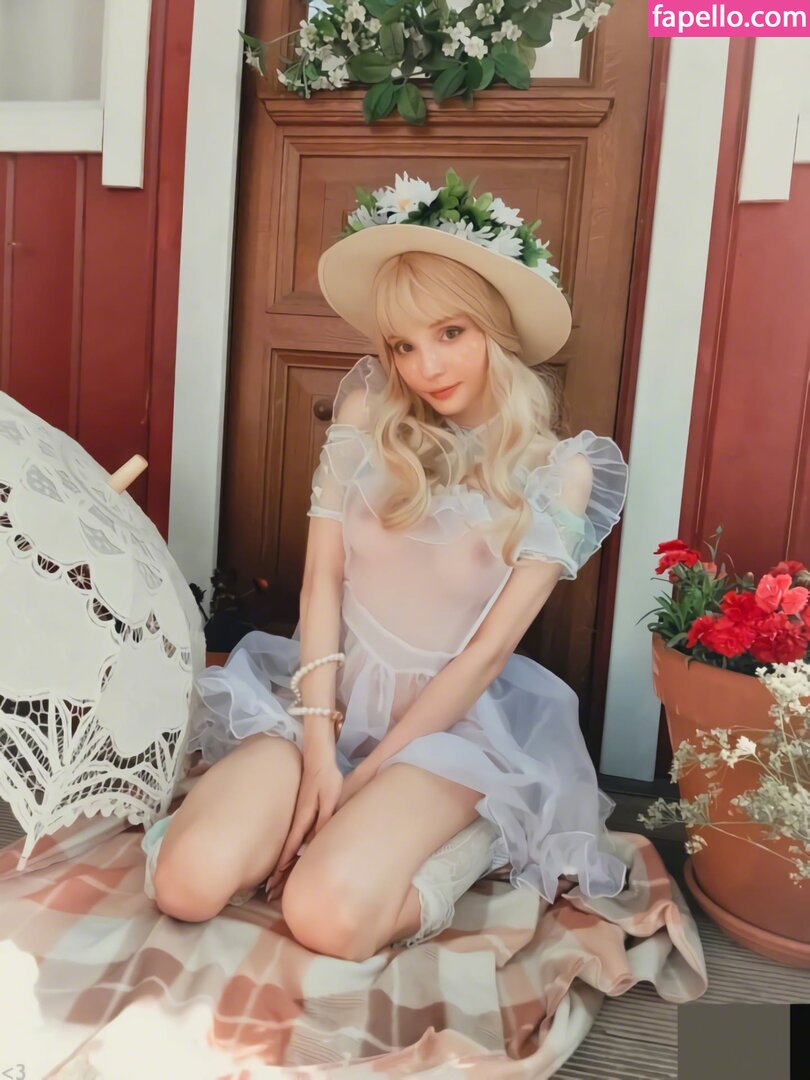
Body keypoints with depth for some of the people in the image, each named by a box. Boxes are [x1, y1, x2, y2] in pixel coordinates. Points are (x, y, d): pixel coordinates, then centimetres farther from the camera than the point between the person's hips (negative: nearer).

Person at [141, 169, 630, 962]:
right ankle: (351, 829, 7)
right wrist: (319, 745, -11)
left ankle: (464, 841, 2)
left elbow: (488, 651, -10)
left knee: (325, 915, -27)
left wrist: (363, 774, -12)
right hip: (335, 692, 3)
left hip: (453, 715, -2)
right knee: (187, 883, -18)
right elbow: (322, 581, -3)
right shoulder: (367, 417, -2)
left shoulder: (558, 472, -7)